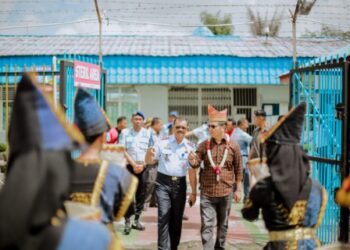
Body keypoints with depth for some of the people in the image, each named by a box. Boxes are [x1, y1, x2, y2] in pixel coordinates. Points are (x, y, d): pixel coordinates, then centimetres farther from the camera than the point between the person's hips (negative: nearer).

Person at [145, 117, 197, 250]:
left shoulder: (190, 147, 3)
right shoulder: (163, 142, 0)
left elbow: (192, 171, 6)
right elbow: (149, 161, 5)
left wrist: (193, 192, 6)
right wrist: (149, 153, -19)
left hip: (180, 184, 2)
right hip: (163, 182, -2)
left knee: (177, 219, 9)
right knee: (164, 217, -9)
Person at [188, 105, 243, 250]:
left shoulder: (233, 146, -3)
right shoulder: (204, 145, 1)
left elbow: (238, 169, 3)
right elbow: (196, 163, 0)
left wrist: (238, 190, 3)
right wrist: (192, 160, -24)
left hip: (226, 192, 0)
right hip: (207, 193, 0)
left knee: (223, 224, 15)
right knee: (206, 225, -6)